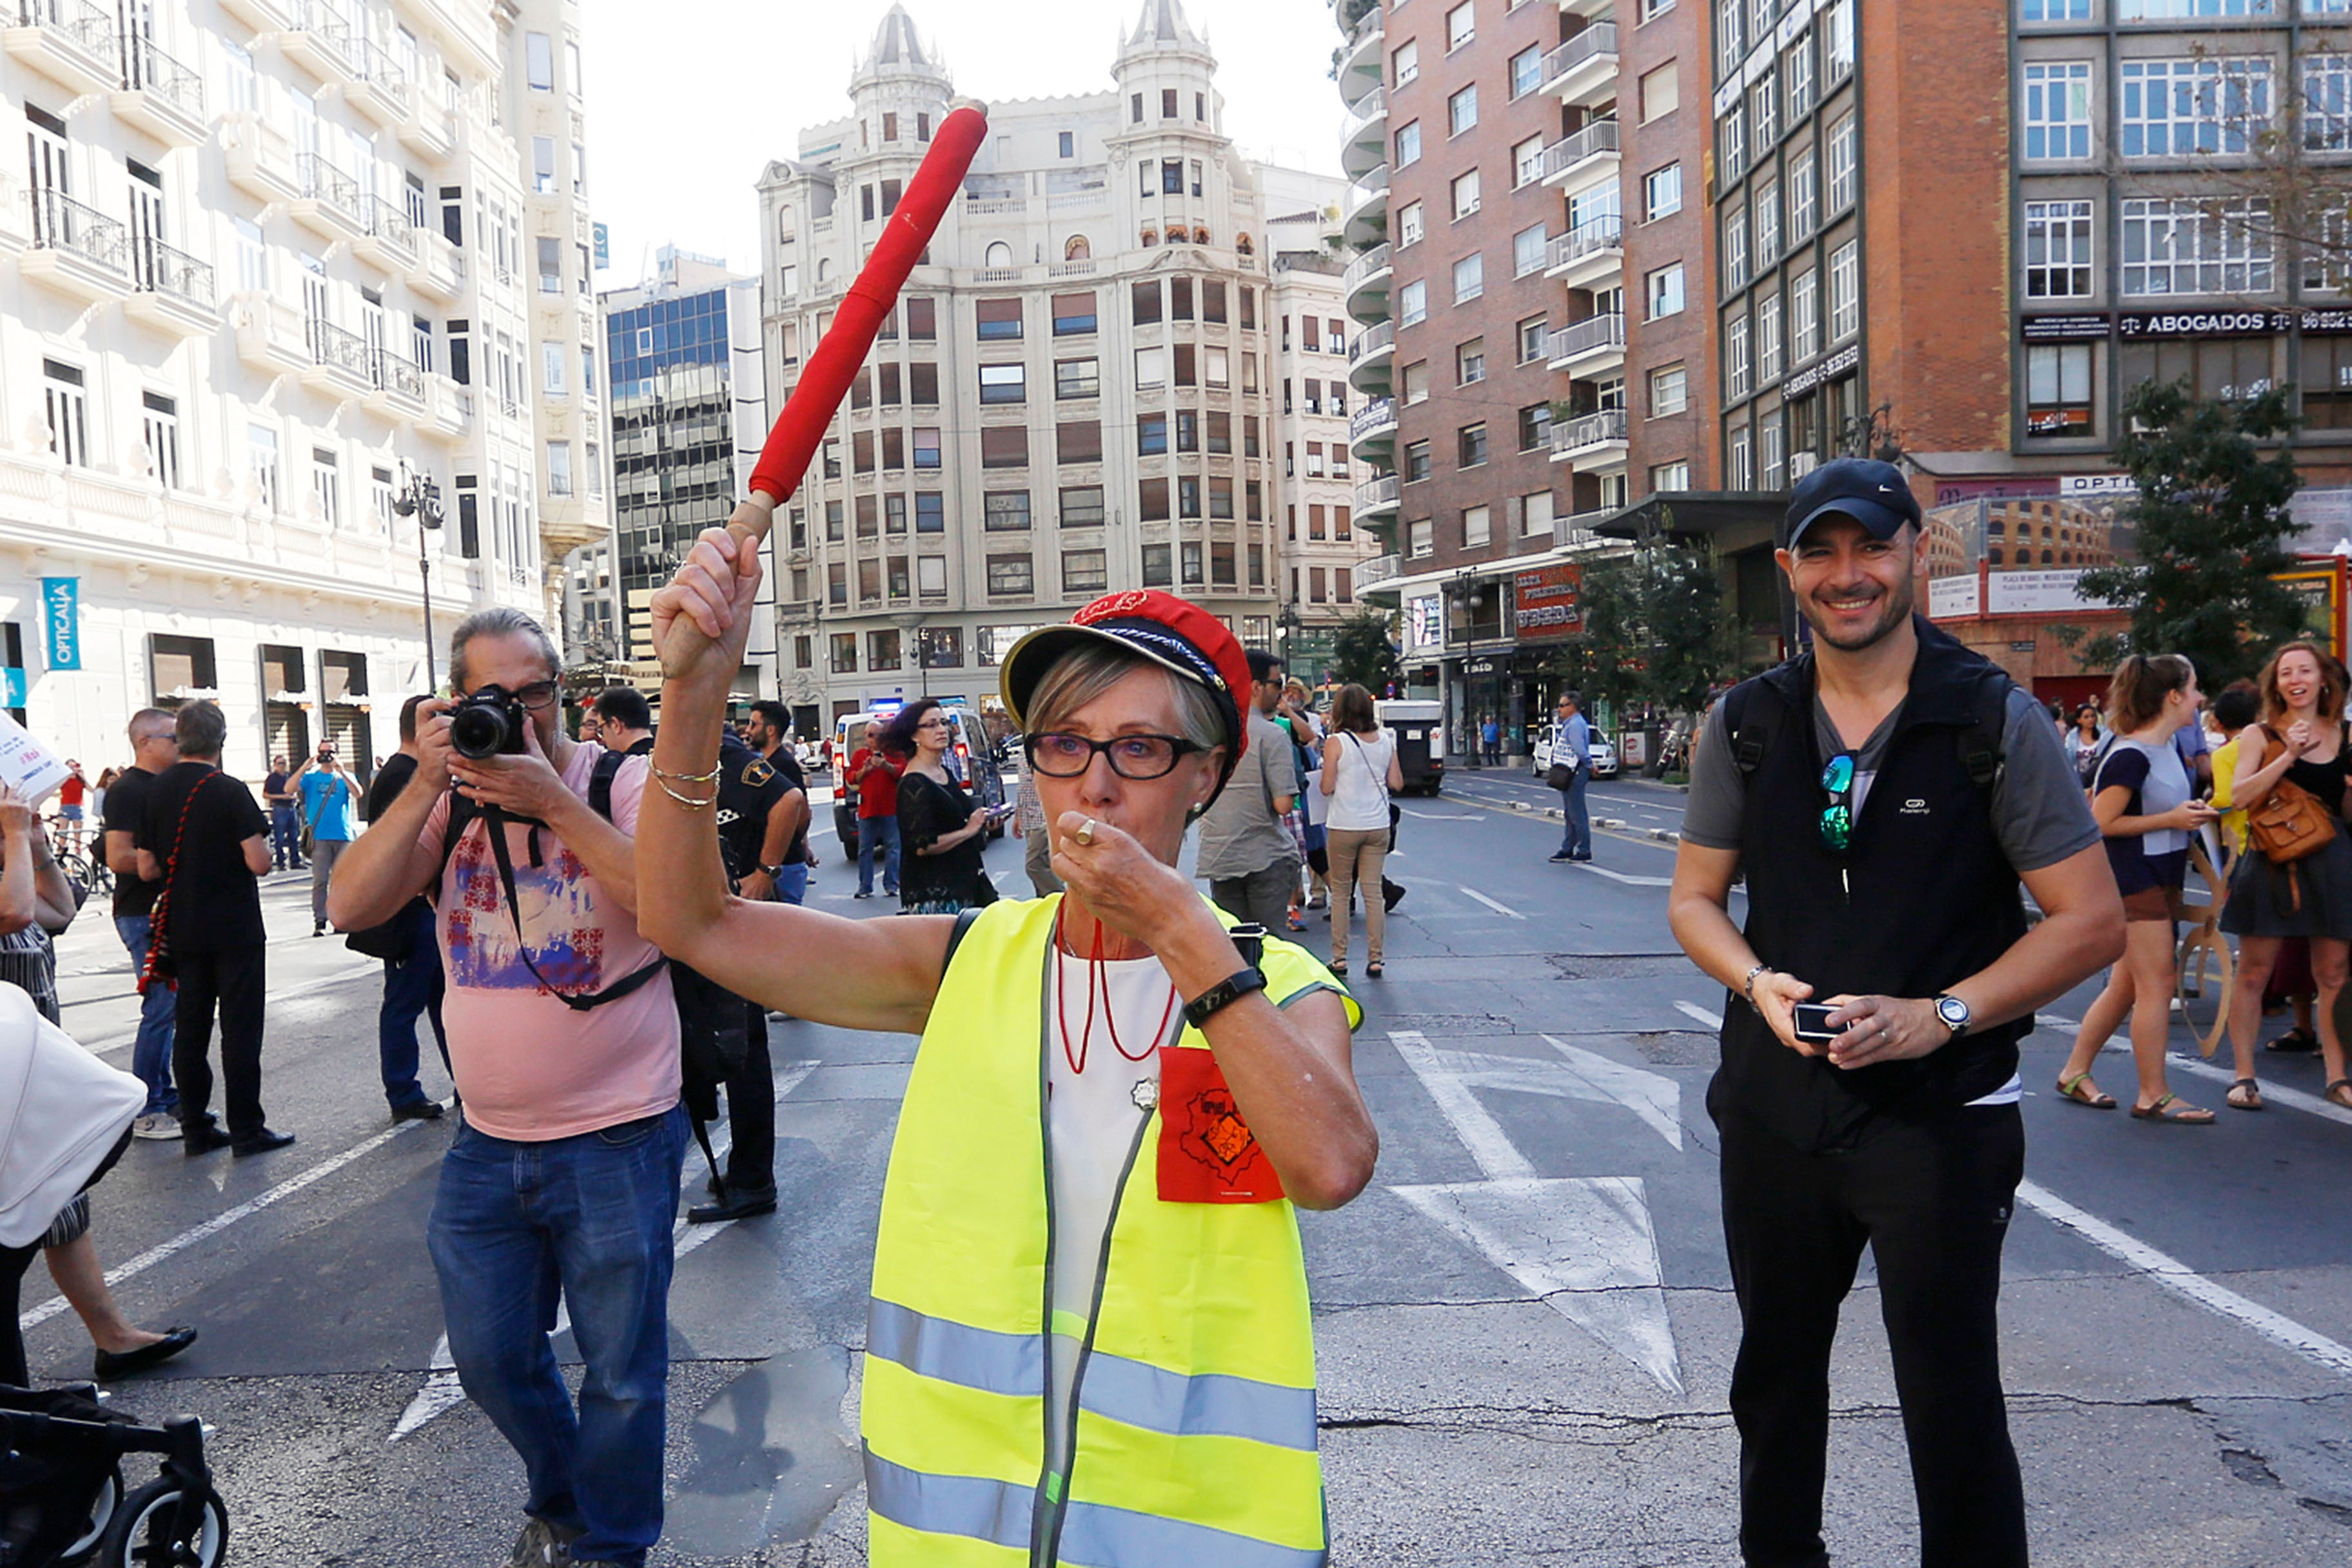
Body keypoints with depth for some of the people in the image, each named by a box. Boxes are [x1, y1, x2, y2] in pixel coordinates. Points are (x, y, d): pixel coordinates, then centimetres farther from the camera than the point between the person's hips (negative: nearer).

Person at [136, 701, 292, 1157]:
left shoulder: (156, 791, 3)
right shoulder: (229, 792, -13)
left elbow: (147, 868, 5)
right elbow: (259, 863, -18)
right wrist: (257, 844, 3)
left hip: (182, 930, 5)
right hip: (235, 930, -5)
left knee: (189, 1029, 11)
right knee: (240, 1029, 0)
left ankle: (195, 1128, 16)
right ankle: (246, 1131, 3)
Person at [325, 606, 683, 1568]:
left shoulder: (624, 785, -8)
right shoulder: (450, 799, 5)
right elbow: (351, 906, -7)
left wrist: (556, 804, -25)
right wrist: (426, 787, -15)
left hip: (616, 1139, -4)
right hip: (487, 1143, 5)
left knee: (621, 1372, 9)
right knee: (490, 1358, 19)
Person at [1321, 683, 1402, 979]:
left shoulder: (1335, 743, -11)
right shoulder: (1385, 740, 1)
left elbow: (1327, 787, -10)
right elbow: (1397, 783, 6)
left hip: (1344, 827, -3)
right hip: (1378, 826, 3)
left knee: (1340, 892, 9)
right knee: (1373, 891, 8)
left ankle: (1339, 957, 10)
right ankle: (1375, 958, 7)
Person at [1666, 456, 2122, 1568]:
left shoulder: (1995, 722, -7)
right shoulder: (1746, 724, 2)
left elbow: (2092, 920, -7)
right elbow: (1693, 900, 9)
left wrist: (1938, 1014, -19)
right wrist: (1759, 983, -12)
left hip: (1937, 1113, -4)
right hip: (1774, 1101, 4)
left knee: (1952, 1402, 2)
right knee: (1774, 1374, 20)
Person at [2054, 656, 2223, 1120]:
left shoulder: (2166, 749, 11)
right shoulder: (2131, 756, -19)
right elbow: (2101, 821, -20)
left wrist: (2189, 814, 8)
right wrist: (2171, 820, -18)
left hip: (2159, 879, 10)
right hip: (2133, 879, -10)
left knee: (2127, 985, 13)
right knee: (2157, 983, -6)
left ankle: (2074, 1073, 21)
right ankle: (2154, 1096, 3)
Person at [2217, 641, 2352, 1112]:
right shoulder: (2261, 736, -1)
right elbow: (2239, 797, -13)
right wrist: (2288, 756, -18)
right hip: (2273, 862, -2)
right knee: (2254, 973, 1)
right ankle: (2244, 1074, 10)